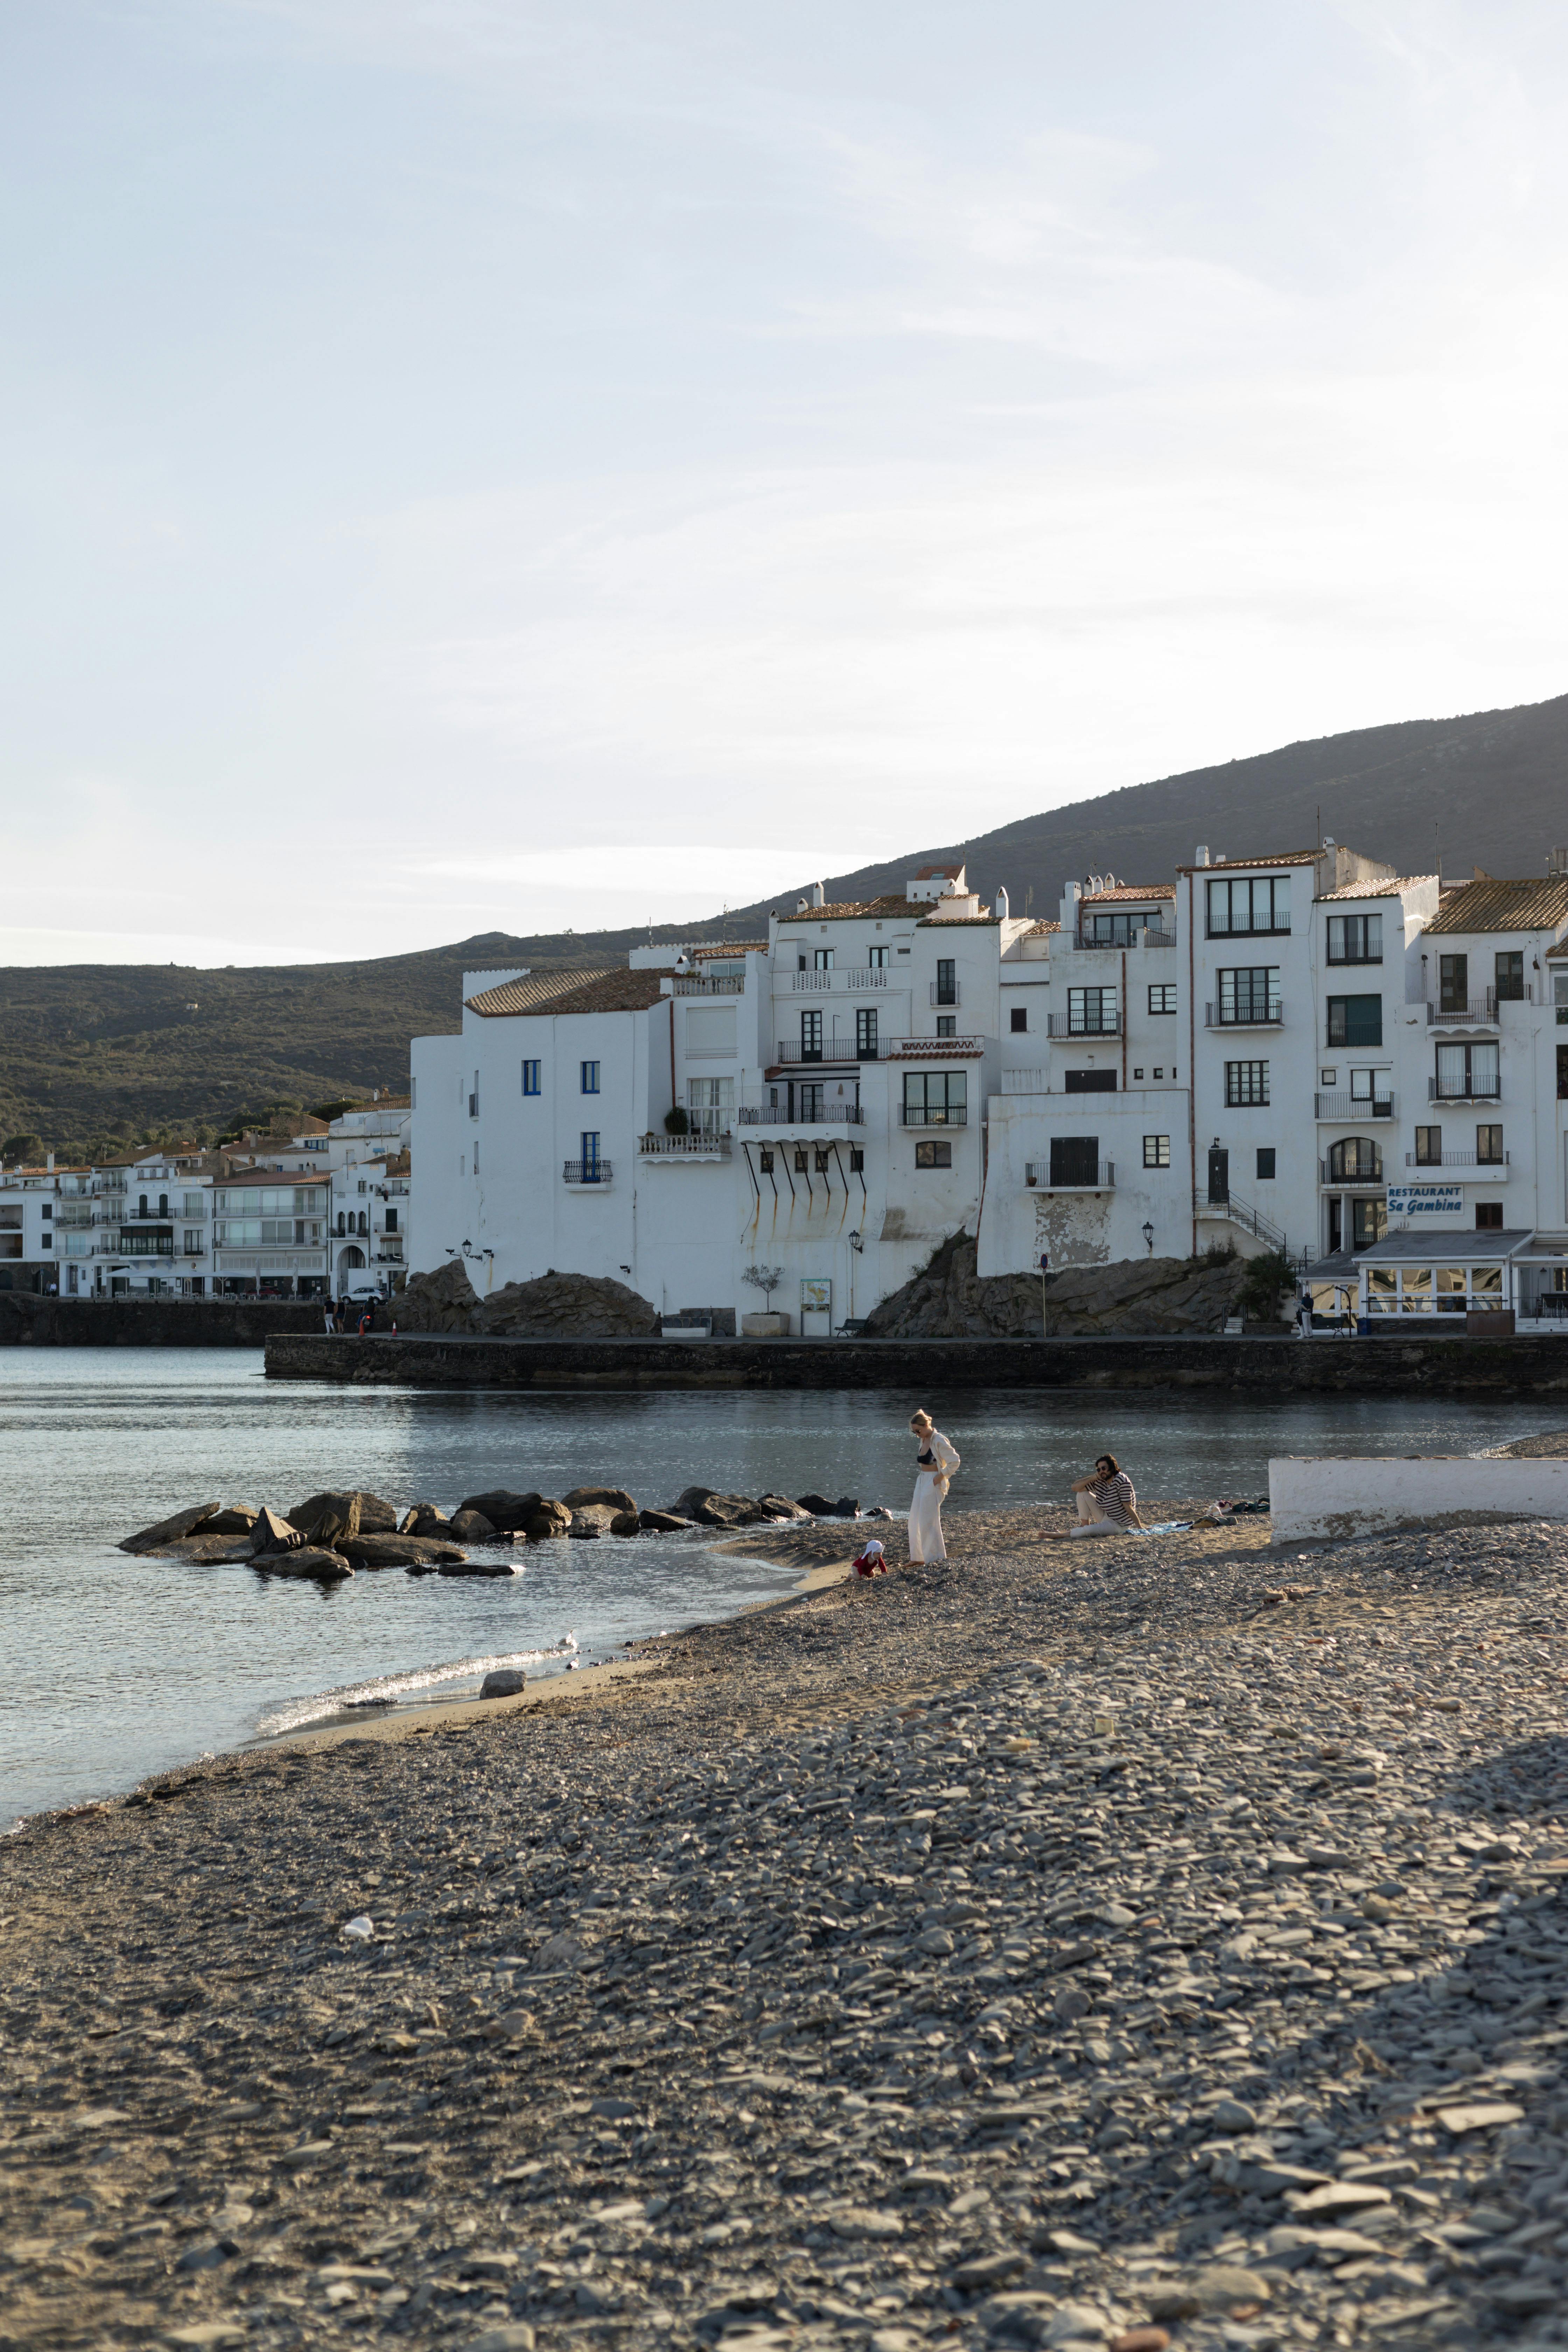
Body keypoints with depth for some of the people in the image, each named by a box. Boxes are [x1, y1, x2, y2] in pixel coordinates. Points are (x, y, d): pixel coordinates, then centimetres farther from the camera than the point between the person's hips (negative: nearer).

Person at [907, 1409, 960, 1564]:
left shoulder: (938, 1441, -17)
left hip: (933, 1483, -9)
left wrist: (940, 1477, -16)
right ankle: (918, 1557, 22)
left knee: (929, 1522, -7)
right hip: (922, 1481, 10)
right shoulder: (924, 1440, 9)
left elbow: (954, 1461, -19)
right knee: (915, 1520, 13)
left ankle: (937, 1559, 1)